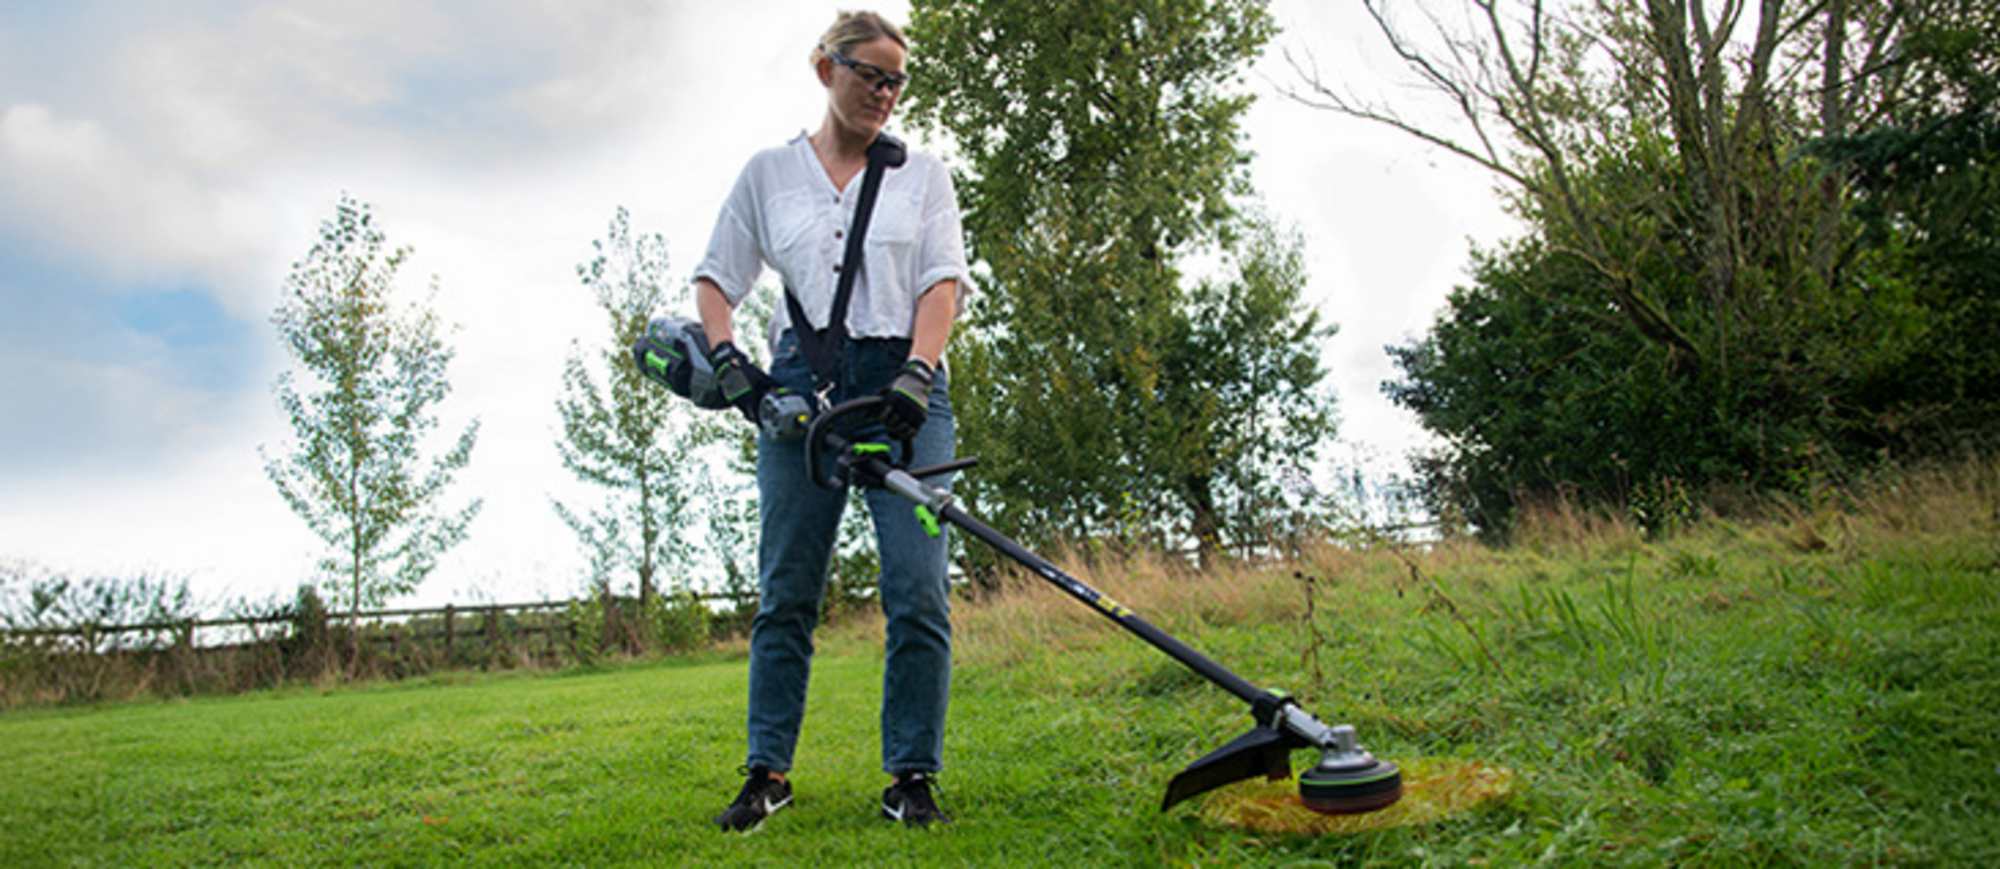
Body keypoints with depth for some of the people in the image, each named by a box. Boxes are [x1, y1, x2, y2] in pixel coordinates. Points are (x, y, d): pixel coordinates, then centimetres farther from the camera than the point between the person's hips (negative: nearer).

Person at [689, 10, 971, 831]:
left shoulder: (922, 174, 13)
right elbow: (716, 277, 15)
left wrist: (917, 374, -14)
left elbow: (943, 281, 2)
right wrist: (726, 356, -3)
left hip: (902, 382, 0)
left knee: (917, 591, -8)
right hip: (801, 384, 1)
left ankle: (911, 776, 3)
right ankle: (767, 770, 13)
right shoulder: (770, 172, 15)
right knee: (786, 592, 2)